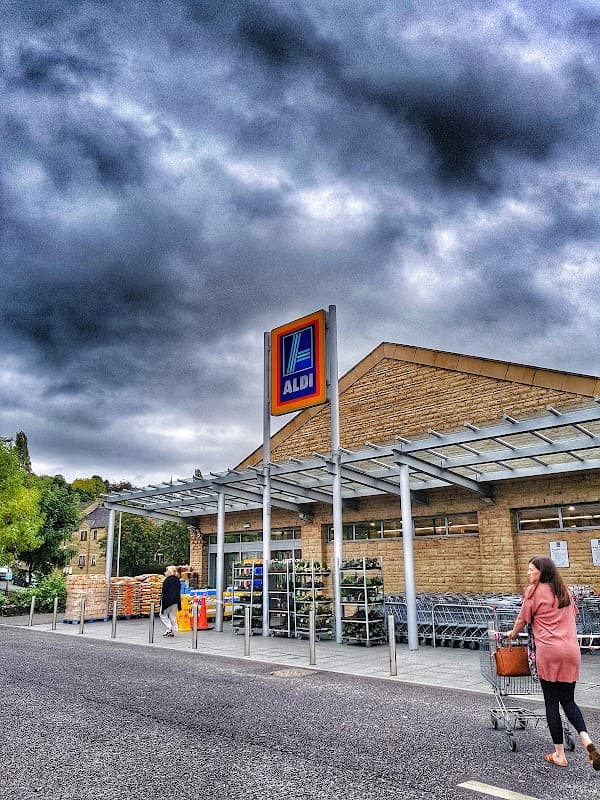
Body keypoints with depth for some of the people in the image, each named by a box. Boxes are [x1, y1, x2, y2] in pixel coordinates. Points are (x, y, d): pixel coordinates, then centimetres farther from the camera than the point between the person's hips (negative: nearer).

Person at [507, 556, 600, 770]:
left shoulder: (534, 590, -2)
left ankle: (559, 754, 9)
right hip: (572, 650, 5)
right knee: (568, 700, 14)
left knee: (551, 702, 4)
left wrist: (513, 634, 23)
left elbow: (523, 620, 5)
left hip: (549, 651, -5)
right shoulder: (564, 591, 15)